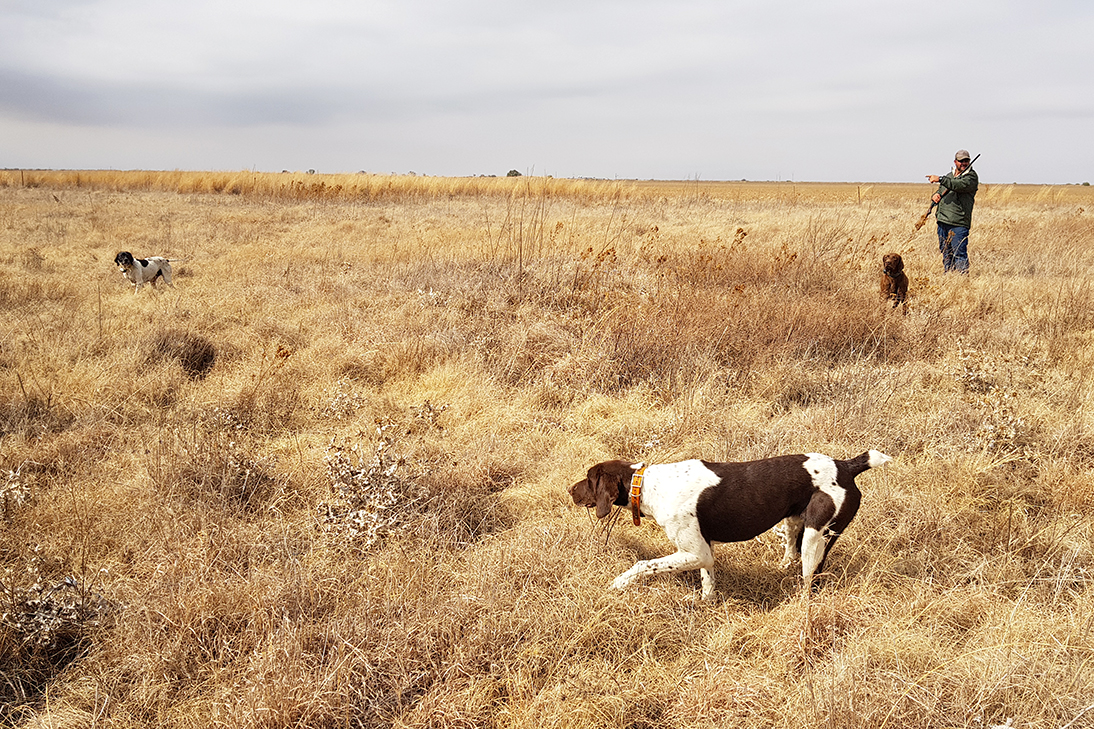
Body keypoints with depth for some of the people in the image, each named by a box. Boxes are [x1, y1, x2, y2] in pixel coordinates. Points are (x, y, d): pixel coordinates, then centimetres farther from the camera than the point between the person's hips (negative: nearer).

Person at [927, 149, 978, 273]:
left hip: (958, 222, -7)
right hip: (942, 221, 7)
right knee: (946, 252, 12)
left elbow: (960, 185, -23)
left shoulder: (971, 176, -3)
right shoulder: (949, 175, 20)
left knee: (959, 253, -11)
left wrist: (940, 179, -27)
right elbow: (941, 191, 29)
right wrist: (936, 195, 4)